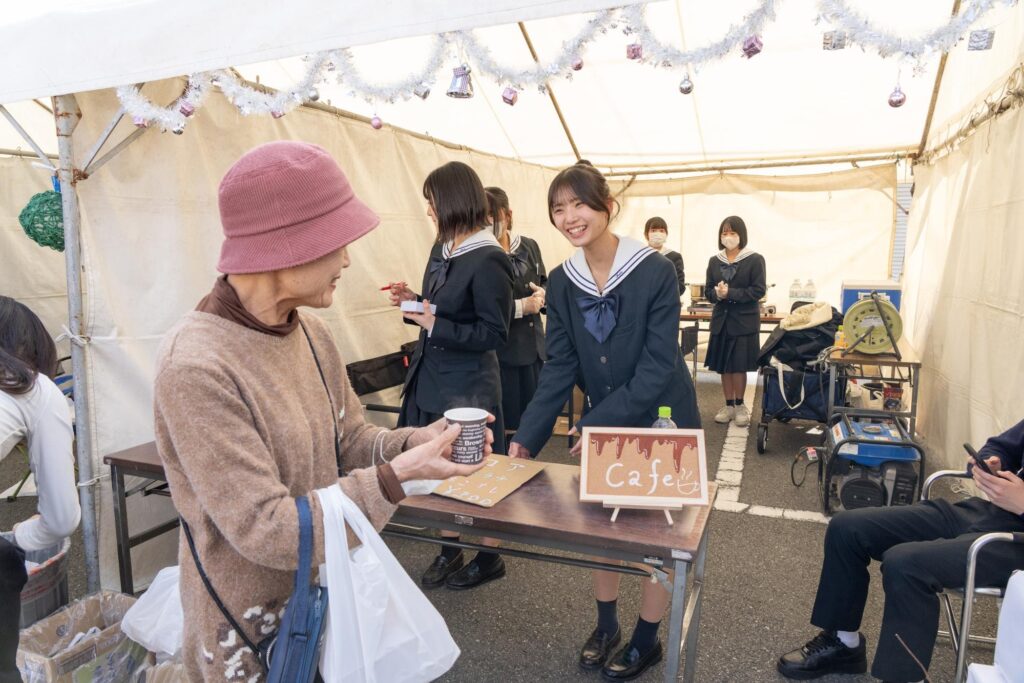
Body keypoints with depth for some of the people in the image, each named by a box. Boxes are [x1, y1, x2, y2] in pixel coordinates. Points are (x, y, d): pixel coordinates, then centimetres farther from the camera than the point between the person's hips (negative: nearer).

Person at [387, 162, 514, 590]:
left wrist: (434, 325, -22)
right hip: (431, 378, 8)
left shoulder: (488, 261, -18)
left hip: (468, 386, -8)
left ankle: (490, 557, 29)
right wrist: (414, 302, -1)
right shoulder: (442, 250, 6)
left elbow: (494, 334, -19)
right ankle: (449, 551, 35)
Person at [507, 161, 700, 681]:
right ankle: (606, 623, 38)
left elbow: (658, 366, -21)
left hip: (662, 424, -4)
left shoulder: (655, 270, -20)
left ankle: (647, 639, 31)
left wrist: (599, 424, -24)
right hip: (601, 424, 4)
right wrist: (526, 437, -19)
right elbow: (559, 367, -9)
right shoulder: (561, 282, -6)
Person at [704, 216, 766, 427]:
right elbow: (708, 290, 8)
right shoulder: (714, 261, 8)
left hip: (744, 321, -4)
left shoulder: (755, 259, -3)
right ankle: (729, 405, 15)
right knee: (723, 366, 5)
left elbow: (759, 290, -10)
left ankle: (740, 405, 13)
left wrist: (730, 293, -17)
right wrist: (717, 294, -15)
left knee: (739, 365, -2)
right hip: (721, 320, 4)